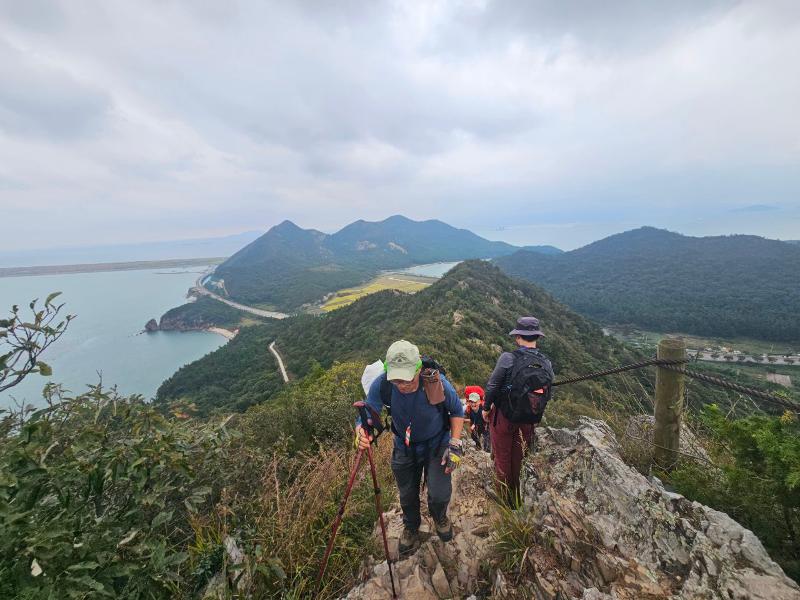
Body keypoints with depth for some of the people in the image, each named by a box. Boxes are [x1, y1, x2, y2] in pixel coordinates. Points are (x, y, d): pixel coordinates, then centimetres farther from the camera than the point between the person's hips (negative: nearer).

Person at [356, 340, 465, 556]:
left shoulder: (437, 382, -33)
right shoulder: (382, 385, -31)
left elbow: (457, 411, -12)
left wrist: (455, 445, -17)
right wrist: (360, 431, -44)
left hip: (437, 444, -1)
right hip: (404, 447, 2)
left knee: (439, 495, -6)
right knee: (407, 496, 18)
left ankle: (440, 518, 35)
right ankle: (411, 528, 54)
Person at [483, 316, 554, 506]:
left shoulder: (508, 358, -22)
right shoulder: (546, 364, -8)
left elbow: (492, 386, -17)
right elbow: (547, 394, 3)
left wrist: (486, 408, -1)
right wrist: (534, 415, 18)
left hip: (503, 416, -4)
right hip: (528, 421, 4)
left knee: (502, 457, 16)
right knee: (518, 458, 24)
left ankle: (504, 497, 32)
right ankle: (516, 497, 42)